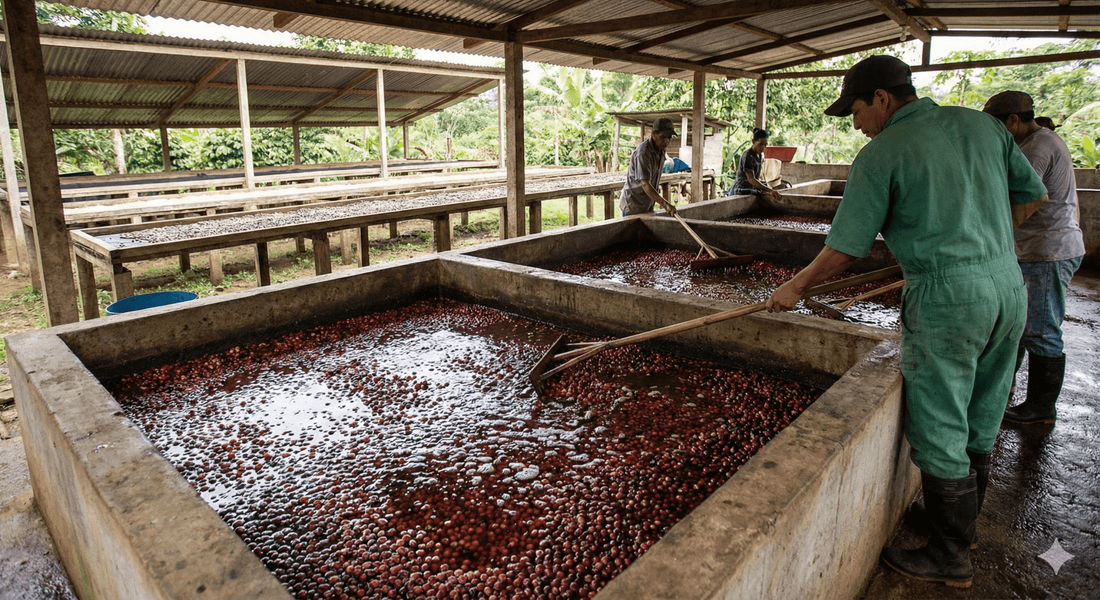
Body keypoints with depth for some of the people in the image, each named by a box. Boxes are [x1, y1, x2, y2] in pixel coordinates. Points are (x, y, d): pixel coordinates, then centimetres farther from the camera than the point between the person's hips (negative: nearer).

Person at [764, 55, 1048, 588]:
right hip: (1009, 288, 8)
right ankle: (962, 520, 39)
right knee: (980, 421, 20)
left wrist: (794, 288, 4)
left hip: (947, 299, -7)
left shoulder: (880, 154, -9)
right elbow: (1032, 194, 16)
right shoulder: (980, 124, 10)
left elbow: (843, 250, -9)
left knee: (939, 432, 6)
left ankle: (950, 557, 20)